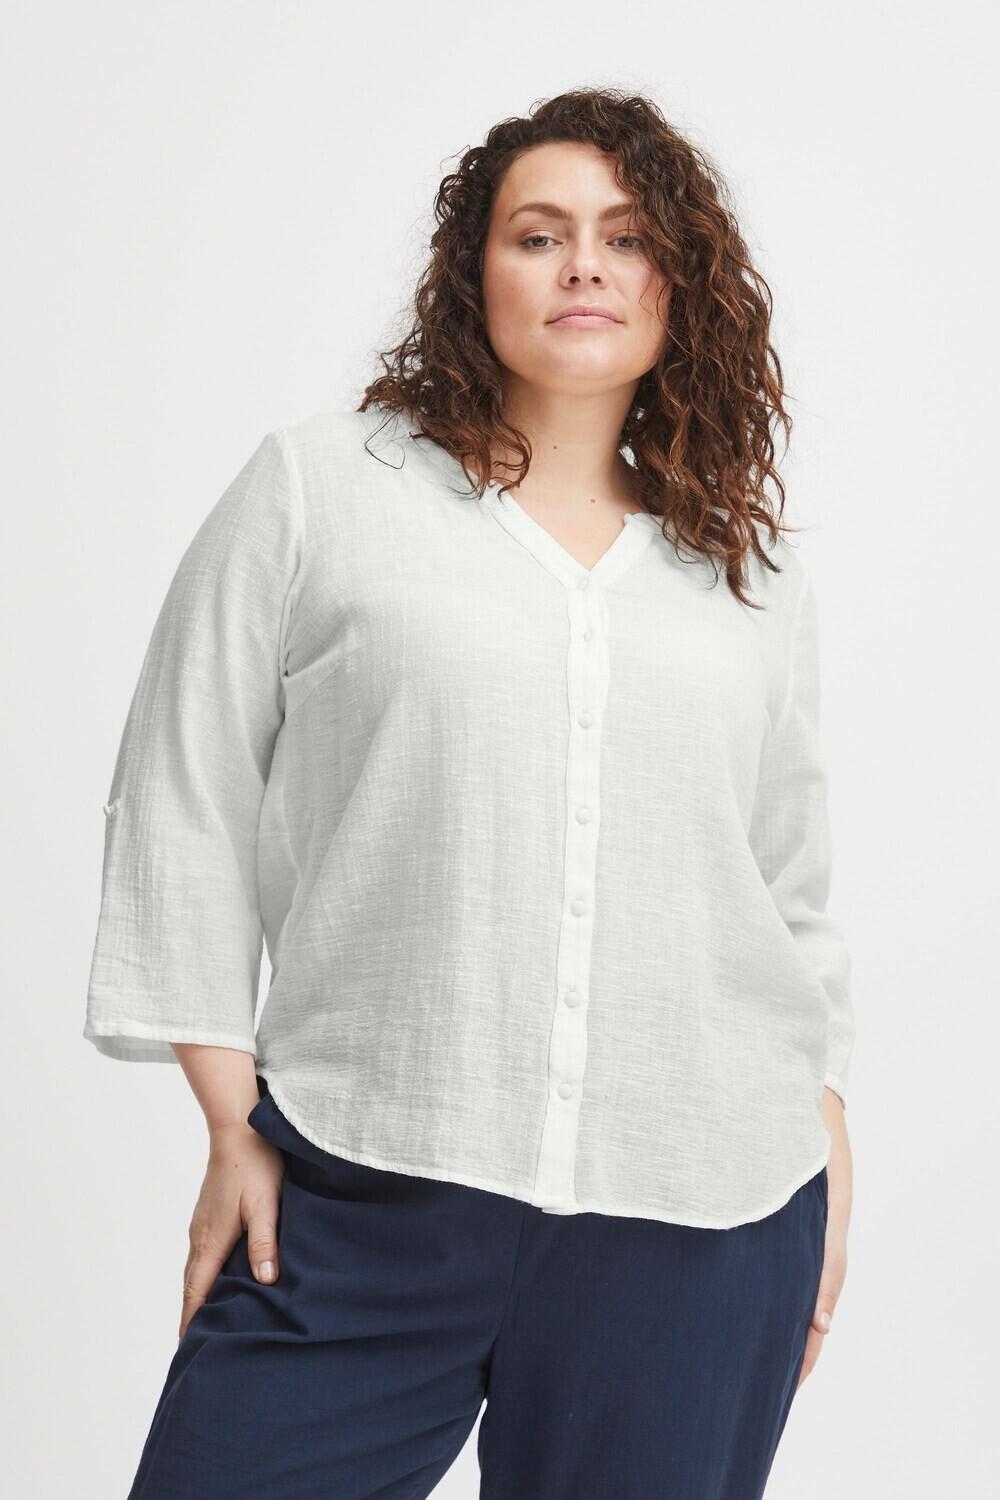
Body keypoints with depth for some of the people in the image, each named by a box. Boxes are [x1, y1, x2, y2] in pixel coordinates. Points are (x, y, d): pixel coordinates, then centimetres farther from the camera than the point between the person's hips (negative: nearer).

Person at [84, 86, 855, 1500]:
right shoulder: (317, 487, 4)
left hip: (699, 1223, 2)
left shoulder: (756, 573, 14)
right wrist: (237, 1125, -1)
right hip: (362, 1198, -2)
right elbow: (186, 808, 3)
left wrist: (826, 1140, 14)